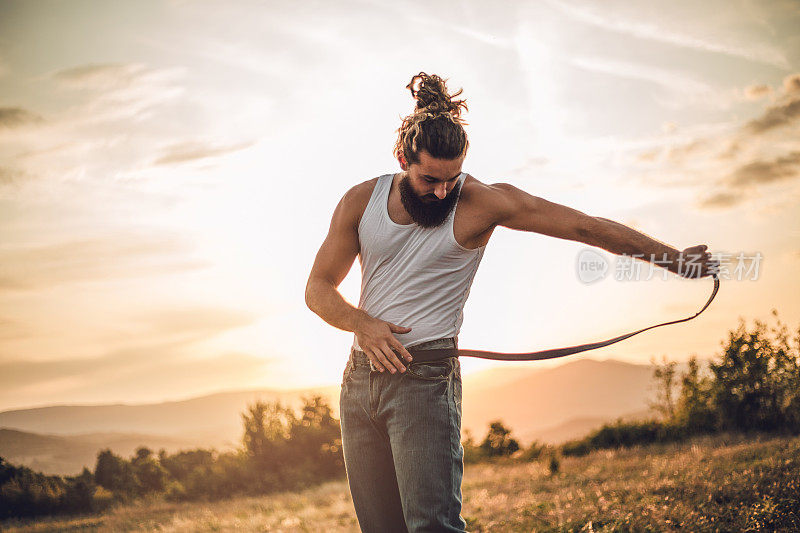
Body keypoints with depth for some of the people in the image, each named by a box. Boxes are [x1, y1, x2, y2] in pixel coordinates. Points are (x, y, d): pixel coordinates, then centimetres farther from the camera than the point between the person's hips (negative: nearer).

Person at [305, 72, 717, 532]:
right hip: (360, 376, 4)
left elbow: (584, 226, -5)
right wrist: (362, 323, -11)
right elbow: (319, 288, 10)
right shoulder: (361, 201, 6)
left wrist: (673, 258, -4)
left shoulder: (480, 201, -5)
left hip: (425, 378, -4)